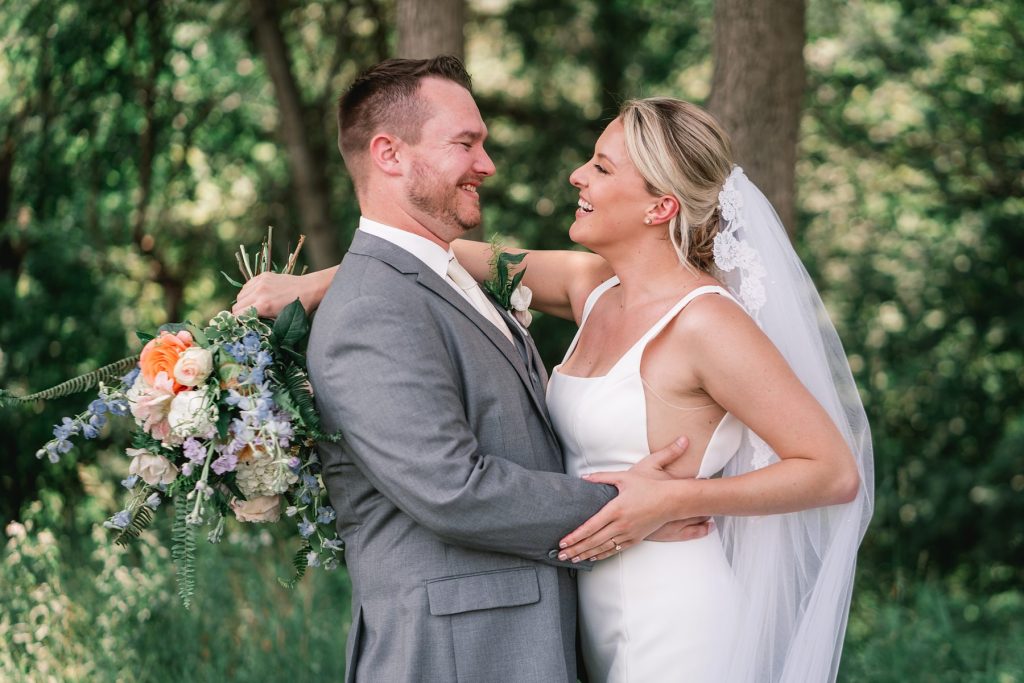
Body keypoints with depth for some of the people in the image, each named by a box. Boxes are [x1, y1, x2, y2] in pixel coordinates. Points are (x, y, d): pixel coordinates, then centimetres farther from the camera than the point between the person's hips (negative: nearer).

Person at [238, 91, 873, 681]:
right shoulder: (594, 287, 4)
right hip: (604, 614, 7)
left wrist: (674, 497, -22)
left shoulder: (706, 321, -17)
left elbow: (836, 473, -16)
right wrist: (312, 285, 0)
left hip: (677, 624, -7)